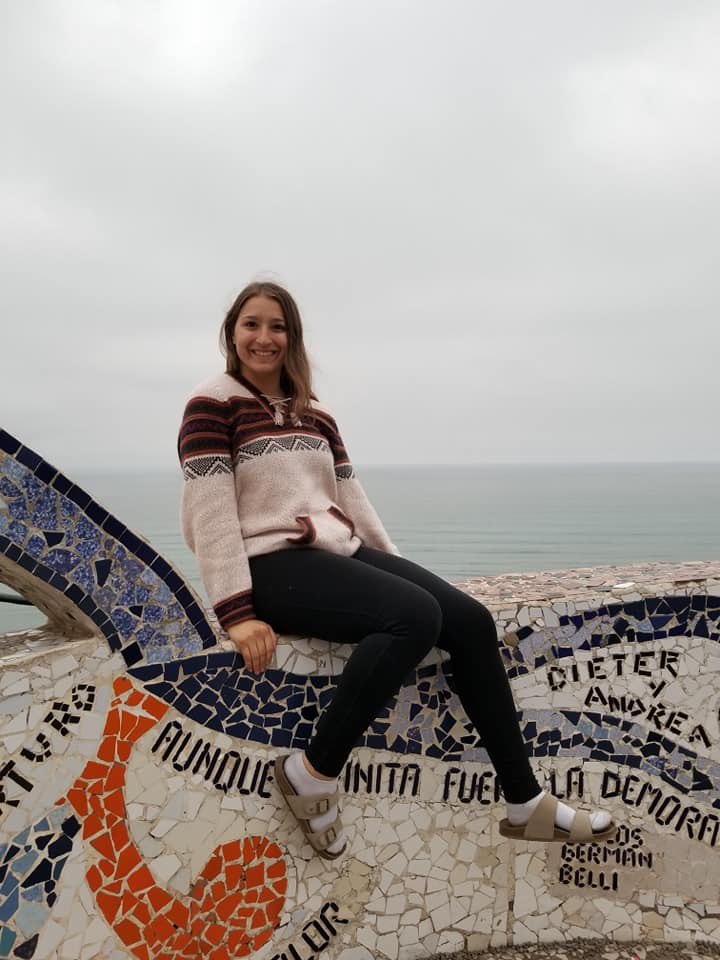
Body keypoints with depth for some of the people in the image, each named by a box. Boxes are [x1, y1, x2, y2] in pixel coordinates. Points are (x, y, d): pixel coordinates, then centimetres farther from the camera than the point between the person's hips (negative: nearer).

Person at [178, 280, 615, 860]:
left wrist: (398, 567, 13)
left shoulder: (315, 415, 18)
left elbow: (352, 498, 18)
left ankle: (526, 805, 2)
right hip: (271, 564, -7)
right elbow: (210, 512, -12)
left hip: (342, 552, 7)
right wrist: (237, 611, -20)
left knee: (470, 619, -8)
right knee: (415, 616, -29)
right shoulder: (213, 404, -1)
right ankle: (313, 773, -13)